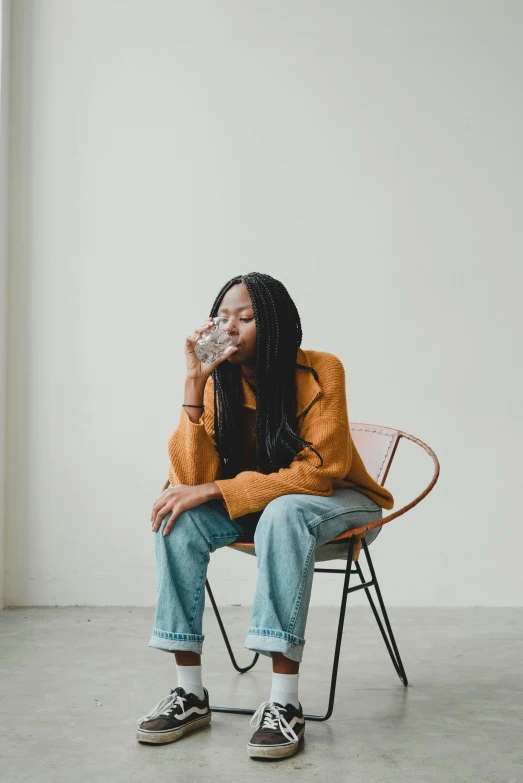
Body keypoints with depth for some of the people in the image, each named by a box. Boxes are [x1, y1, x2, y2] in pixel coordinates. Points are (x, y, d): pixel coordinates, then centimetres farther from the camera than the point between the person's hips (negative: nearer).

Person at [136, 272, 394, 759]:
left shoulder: (320, 372, -19)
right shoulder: (220, 384, -9)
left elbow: (316, 471, -24)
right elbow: (192, 480, -20)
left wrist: (211, 491, -30)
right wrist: (194, 384, -28)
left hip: (334, 503, -4)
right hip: (258, 505, 4)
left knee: (283, 512, -37)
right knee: (178, 518, -23)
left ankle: (284, 703, -37)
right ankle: (190, 692, -19)